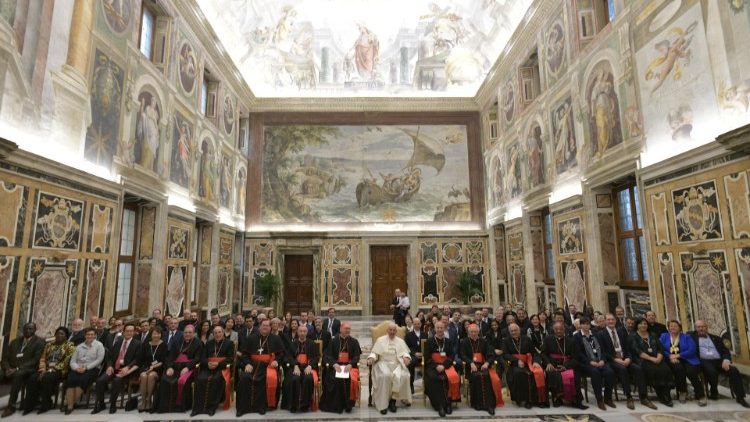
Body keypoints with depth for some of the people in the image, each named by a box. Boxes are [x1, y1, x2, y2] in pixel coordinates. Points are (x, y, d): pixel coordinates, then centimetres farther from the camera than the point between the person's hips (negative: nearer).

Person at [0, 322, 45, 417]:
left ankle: (11, 406, -30)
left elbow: (36, 360, -8)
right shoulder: (15, 341, 20)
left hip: (28, 370, -5)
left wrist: (18, 368, -18)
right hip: (12, 370, 5)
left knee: (18, 374, -37)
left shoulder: (39, 341, 3)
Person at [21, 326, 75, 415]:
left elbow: (67, 361, -10)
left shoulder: (69, 346, 0)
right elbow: (43, 358, 12)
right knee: (32, 379, -23)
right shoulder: (49, 345, 19)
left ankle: (46, 404, -17)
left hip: (59, 370, -5)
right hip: (46, 370, 5)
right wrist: (43, 369, -7)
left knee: (46, 378, -33)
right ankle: (30, 405, -13)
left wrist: (53, 369, -16)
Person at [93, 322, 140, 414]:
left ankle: (113, 404, -12)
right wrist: (109, 366, -5)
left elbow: (137, 359, -6)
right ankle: (100, 404, 3)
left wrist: (127, 367, -21)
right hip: (113, 368, 4)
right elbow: (109, 355, 13)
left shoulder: (137, 343, 1)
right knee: (100, 380, -19)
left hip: (125, 369, -4)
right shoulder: (118, 341, 15)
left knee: (117, 381, -32)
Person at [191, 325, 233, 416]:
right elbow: (202, 357, 13)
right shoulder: (208, 343, 21)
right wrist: (208, 363, -10)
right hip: (208, 367, 4)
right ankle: (198, 407, -22)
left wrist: (218, 364, -15)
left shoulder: (229, 343, 8)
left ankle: (212, 407, -25)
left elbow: (231, 358, -1)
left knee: (215, 379, -34)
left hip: (222, 367, -3)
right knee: (200, 379, -27)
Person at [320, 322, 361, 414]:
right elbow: (328, 355, 2)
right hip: (335, 366, 0)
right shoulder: (333, 341, 9)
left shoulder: (354, 342, 10)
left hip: (349, 366, 0)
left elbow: (357, 356, 3)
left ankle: (348, 404, -13)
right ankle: (335, 405, -13)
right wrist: (334, 364, -17)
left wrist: (350, 365, -16)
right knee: (335, 379, -30)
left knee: (351, 379, -30)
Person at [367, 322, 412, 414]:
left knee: (403, 376, -30)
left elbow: (405, 353, 9)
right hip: (383, 363, -2)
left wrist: (406, 358, -14)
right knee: (385, 375, -33)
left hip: (397, 364, 2)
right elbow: (374, 352, 7)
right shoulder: (380, 340, 13)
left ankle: (393, 399, -18)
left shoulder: (400, 341, 18)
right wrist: (371, 358, -14)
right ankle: (383, 403, -24)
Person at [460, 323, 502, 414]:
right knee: (476, 376, -33)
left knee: (486, 376, -32)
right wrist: (471, 363, -19)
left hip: (483, 365, 2)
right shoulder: (464, 342, 12)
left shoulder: (484, 342, 18)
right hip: (471, 366, -1)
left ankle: (489, 404, -27)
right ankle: (477, 403, -24)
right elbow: (463, 355, 0)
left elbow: (491, 354, 8)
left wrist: (487, 363, -13)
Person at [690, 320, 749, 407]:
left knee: (734, 371, -25)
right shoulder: (692, 336, 14)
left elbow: (725, 351, 11)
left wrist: (726, 360, -10)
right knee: (712, 371, -35)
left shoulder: (715, 338, 19)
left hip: (718, 361, 3)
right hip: (704, 361, -3)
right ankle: (713, 392, -8)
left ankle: (740, 397, -14)